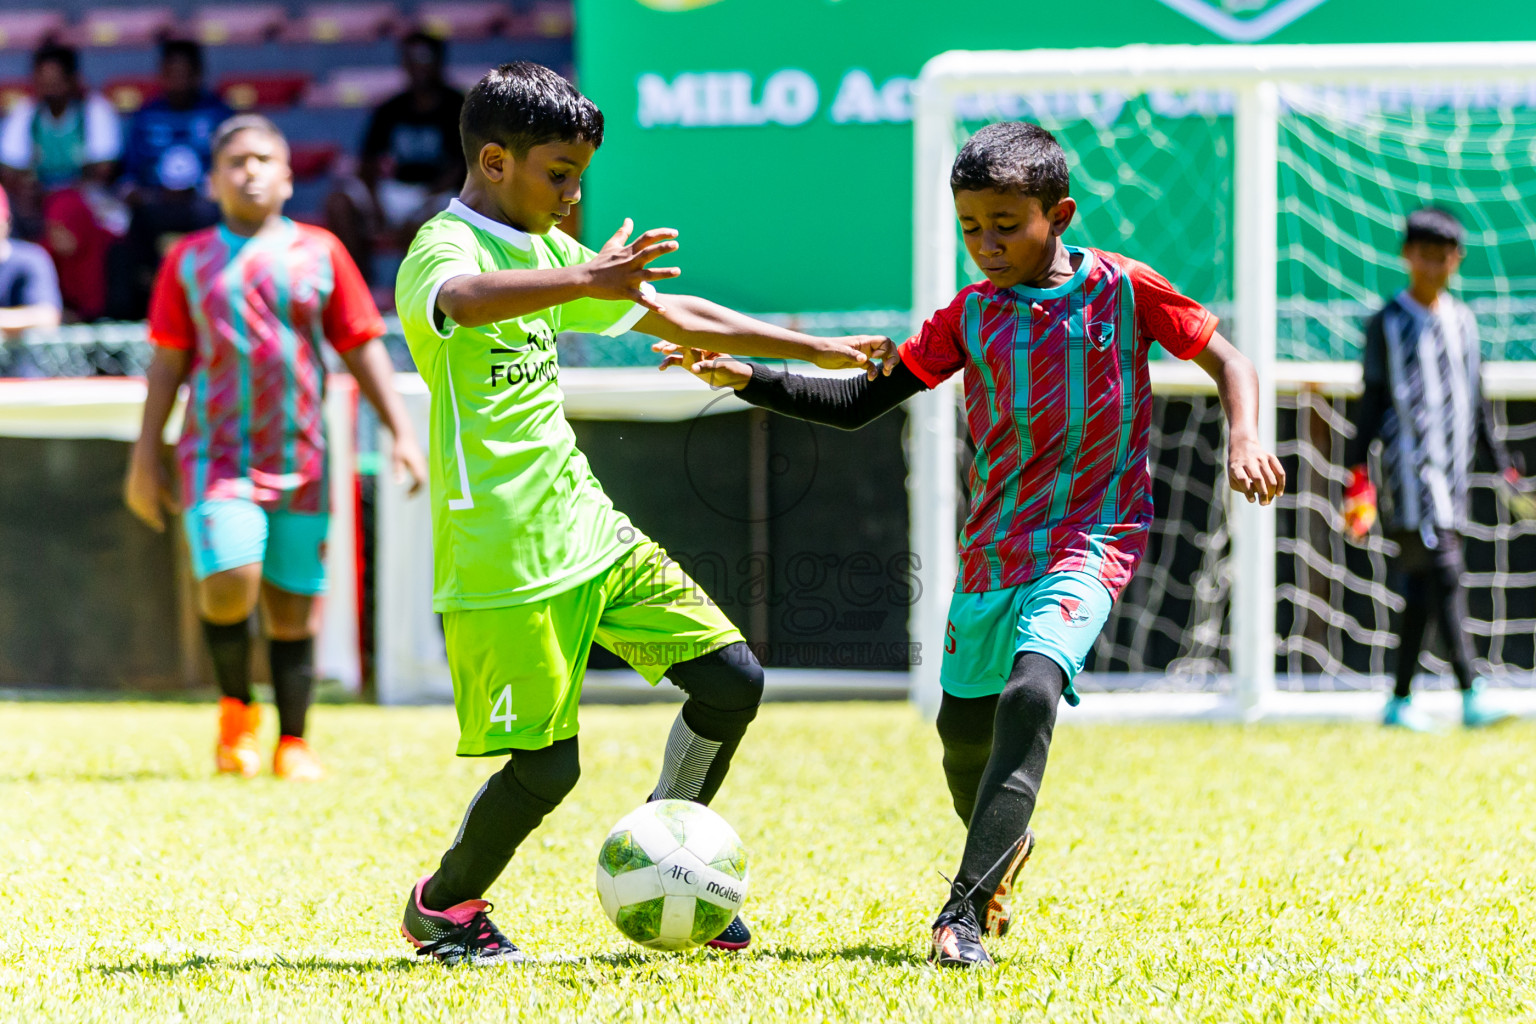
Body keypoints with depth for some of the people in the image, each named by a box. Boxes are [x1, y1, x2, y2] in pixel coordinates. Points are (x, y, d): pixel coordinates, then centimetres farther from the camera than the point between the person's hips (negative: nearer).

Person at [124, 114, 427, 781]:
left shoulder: (320, 253, 7)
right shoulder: (188, 262, 7)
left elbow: (362, 350, 8)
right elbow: (167, 362, 10)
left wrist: (401, 433, 1)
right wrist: (146, 456, 7)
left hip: (299, 461, 1)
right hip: (217, 455, -1)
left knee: (292, 604, 3)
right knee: (228, 585, -18)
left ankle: (292, 743, 14)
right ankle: (235, 708, 6)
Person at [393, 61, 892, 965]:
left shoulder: (545, 251, 15)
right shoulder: (446, 247, -13)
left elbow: (672, 317, 26)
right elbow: (461, 299, -39)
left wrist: (816, 349, 28)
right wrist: (585, 281, -55)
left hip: (588, 529, 9)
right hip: (503, 559, -8)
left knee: (732, 678, 1)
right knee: (545, 765, -7)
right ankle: (443, 907, 18)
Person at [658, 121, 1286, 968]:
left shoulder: (1123, 291, -3)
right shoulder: (971, 315, 6)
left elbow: (1226, 360, 3)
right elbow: (858, 404, 9)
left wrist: (1243, 439, -16)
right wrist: (746, 380, -3)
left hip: (1090, 539, -5)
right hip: (993, 545, 5)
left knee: (1032, 689, -28)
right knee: (963, 726, 13)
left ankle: (965, 910, -33)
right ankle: (1004, 844, 48)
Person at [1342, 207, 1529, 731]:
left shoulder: (1463, 321, 15)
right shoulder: (1388, 324, -1)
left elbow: (1478, 405, 21)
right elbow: (1372, 403, -2)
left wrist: (1504, 470, 18)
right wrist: (1358, 476, -8)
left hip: (1454, 469, 6)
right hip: (1410, 467, -6)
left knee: (1423, 587, 7)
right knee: (1445, 570, -17)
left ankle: (1400, 700, 13)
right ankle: (1471, 696, -25)